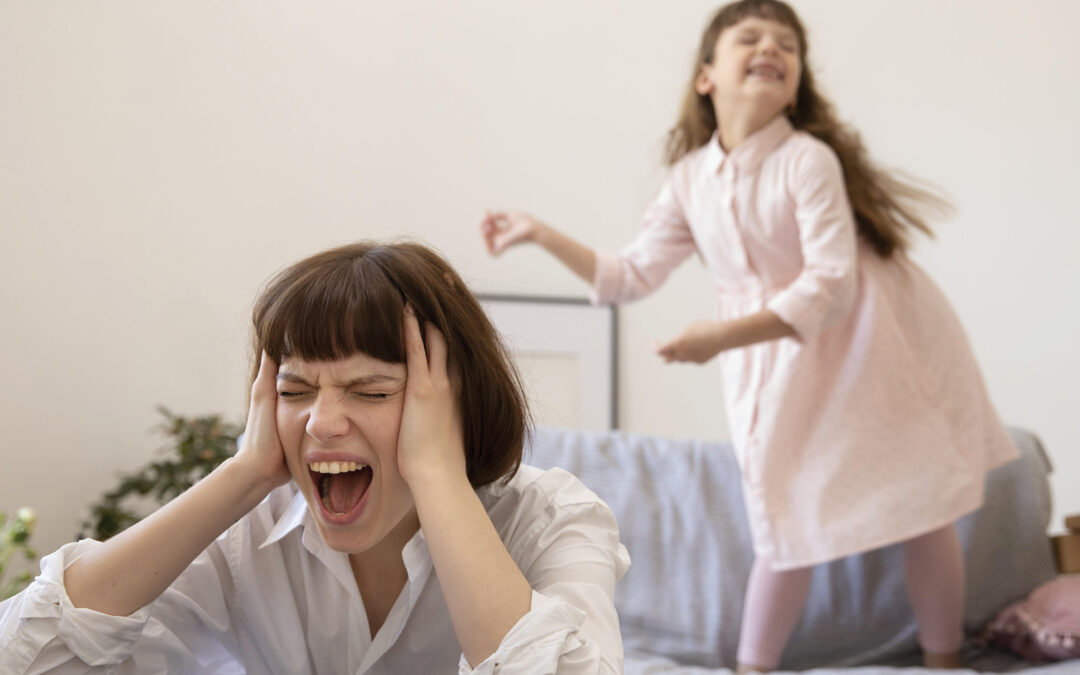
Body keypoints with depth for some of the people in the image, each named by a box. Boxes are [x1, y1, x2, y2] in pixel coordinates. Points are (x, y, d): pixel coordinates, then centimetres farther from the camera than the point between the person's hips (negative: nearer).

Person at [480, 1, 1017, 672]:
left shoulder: (808, 159, -19)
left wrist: (725, 336, -32)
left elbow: (831, 288, -25)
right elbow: (634, 275, 5)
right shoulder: (690, 180, -1)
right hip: (780, 368, 4)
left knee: (921, 510, 5)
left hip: (870, 353, -3)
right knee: (788, 526, 7)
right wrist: (542, 234, 1)